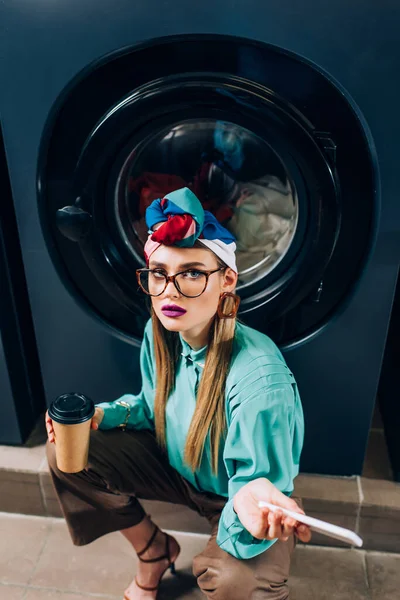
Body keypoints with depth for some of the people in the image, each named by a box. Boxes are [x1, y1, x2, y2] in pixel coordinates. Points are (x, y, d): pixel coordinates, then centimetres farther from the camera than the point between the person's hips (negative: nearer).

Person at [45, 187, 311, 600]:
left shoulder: (260, 378, -36)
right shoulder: (158, 335, -14)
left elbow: (255, 479, -26)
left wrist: (251, 501, -50)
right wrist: (102, 416, -13)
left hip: (232, 493, -5)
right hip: (177, 469, 6)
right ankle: (154, 550, 15)